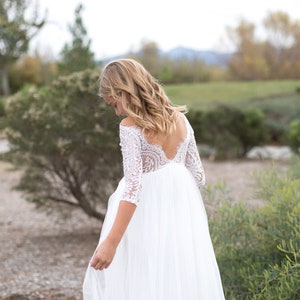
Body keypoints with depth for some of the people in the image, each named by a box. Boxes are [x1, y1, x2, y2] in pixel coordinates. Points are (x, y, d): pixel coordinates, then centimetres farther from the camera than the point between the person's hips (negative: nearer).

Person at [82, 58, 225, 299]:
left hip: (146, 216, -6)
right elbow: (198, 175, 8)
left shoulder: (131, 126, -15)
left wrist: (111, 242, -26)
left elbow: (133, 186, -23)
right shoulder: (180, 119, 3)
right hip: (182, 211, 6)